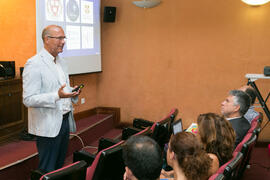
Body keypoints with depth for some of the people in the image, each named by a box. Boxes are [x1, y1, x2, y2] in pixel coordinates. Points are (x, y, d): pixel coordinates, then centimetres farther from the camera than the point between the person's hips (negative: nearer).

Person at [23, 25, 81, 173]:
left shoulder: (61, 62, 13)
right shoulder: (34, 64, -15)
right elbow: (28, 100, -19)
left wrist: (72, 92, 1)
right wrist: (57, 96, -29)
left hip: (65, 121, 8)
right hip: (48, 126, -8)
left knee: (60, 166, 16)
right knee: (48, 171, 0)